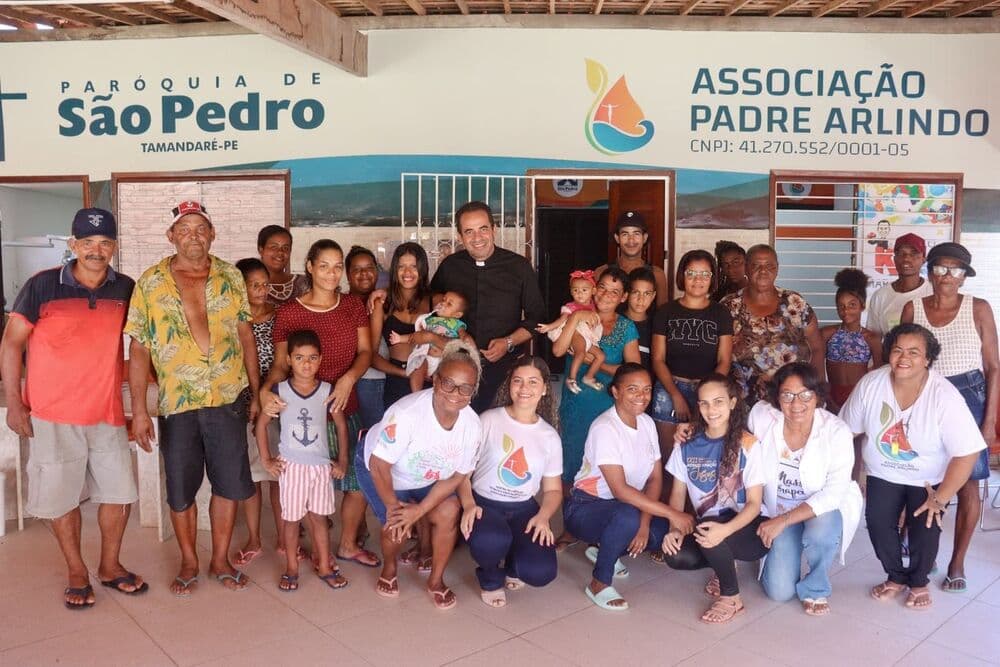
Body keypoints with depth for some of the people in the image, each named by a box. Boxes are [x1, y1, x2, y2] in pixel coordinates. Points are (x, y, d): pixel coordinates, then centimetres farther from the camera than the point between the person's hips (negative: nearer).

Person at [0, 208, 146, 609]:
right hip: (52, 415, -3)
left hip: (108, 412, 3)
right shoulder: (42, 285, -8)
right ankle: (76, 573, 27)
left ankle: (110, 566, 30)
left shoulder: (125, 289, 0)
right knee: (62, 497, 8)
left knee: (119, 492, 9)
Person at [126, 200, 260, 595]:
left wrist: (255, 392, 6)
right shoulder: (150, 283, 0)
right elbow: (139, 348, -1)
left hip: (229, 399, 1)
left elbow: (246, 336, 7)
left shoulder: (231, 277, 4)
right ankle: (189, 562, 30)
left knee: (229, 483, 9)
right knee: (181, 489, 10)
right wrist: (138, 408, -6)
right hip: (177, 403, -1)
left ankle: (221, 559, 27)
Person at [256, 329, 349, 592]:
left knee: (319, 517, 11)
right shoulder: (279, 391, -8)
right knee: (292, 518, 8)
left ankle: (324, 567, 23)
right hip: (291, 464, -1)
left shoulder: (328, 391, -5)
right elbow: (261, 423, 1)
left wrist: (342, 460, 4)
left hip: (321, 464, 1)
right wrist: (266, 459, -1)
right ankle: (291, 568, 22)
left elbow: (341, 425, 5)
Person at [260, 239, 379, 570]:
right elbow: (281, 362, -4)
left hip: (347, 407, 4)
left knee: (360, 479, 7)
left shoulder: (353, 305, 5)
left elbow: (365, 351, 1)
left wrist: (349, 378, -18)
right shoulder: (288, 312, -5)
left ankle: (349, 544, 29)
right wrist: (266, 389, -24)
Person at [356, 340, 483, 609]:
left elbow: (457, 475, -14)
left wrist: (419, 510, -21)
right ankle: (389, 568, 20)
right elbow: (379, 465, -29)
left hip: (428, 478, 4)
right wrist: (393, 506, -17)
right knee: (397, 525, -15)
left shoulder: (472, 425, -25)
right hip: (379, 468, -4)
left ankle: (436, 580, 11)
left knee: (448, 513, -13)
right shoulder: (407, 413, -40)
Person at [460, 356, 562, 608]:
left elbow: (553, 489, 10)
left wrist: (543, 516, -11)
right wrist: (468, 504, -22)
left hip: (524, 509, 3)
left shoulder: (549, 436, 6)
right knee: (492, 541, -38)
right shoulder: (488, 421, -4)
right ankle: (491, 579, 3)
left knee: (541, 572, -22)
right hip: (484, 503, -3)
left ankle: (510, 566, 19)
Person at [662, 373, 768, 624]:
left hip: (747, 528, -4)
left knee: (708, 533, -35)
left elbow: (754, 503, -13)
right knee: (676, 556, -24)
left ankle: (732, 597, -8)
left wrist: (725, 530, -31)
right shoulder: (688, 445, 0)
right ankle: (725, 564, 9)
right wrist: (675, 529, -14)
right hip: (706, 525, 5)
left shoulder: (748, 445, -12)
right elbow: (678, 493, 5)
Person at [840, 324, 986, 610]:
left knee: (926, 526, -16)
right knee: (878, 521, -14)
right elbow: (849, 430, -4)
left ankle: (919, 582, 14)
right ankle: (896, 576, 14)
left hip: (929, 478, -2)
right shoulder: (870, 383, -17)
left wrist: (941, 498, -21)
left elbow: (966, 453, -22)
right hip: (883, 473, 2)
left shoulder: (945, 396, -26)